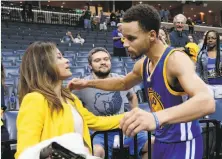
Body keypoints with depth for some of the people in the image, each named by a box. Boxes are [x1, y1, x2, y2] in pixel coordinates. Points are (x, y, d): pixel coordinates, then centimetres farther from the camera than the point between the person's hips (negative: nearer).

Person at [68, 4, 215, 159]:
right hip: (161, 141, 8)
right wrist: (88, 83, 13)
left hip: (182, 144, -8)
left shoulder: (175, 59, -24)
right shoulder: (143, 64, 1)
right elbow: (123, 83, 24)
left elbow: (206, 101, -42)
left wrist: (156, 117, -58)